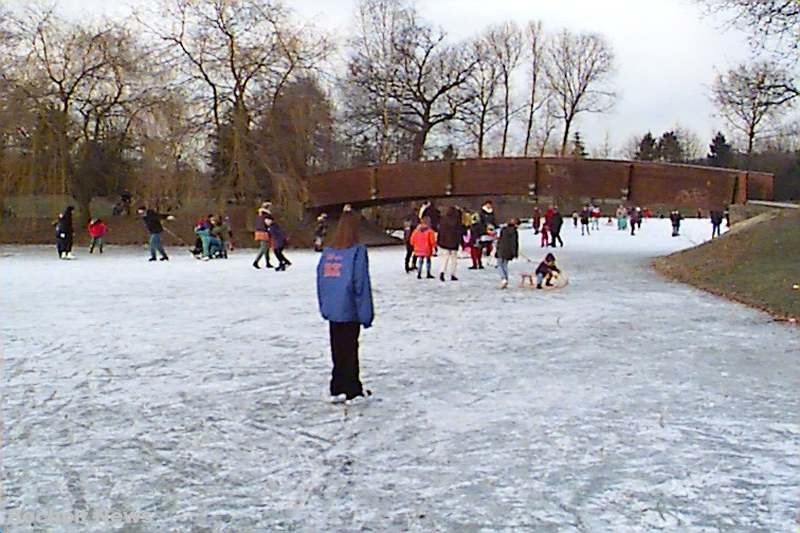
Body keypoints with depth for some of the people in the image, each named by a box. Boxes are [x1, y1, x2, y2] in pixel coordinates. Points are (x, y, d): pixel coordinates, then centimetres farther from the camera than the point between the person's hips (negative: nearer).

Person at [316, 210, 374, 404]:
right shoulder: (357, 251, -13)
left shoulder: (327, 251, 4)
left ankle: (337, 389, 19)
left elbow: (321, 280, 9)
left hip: (332, 310, 5)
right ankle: (353, 392, 11)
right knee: (350, 350, 4)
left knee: (337, 351, 14)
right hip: (349, 310, -5)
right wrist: (366, 313, -9)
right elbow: (361, 283, -14)